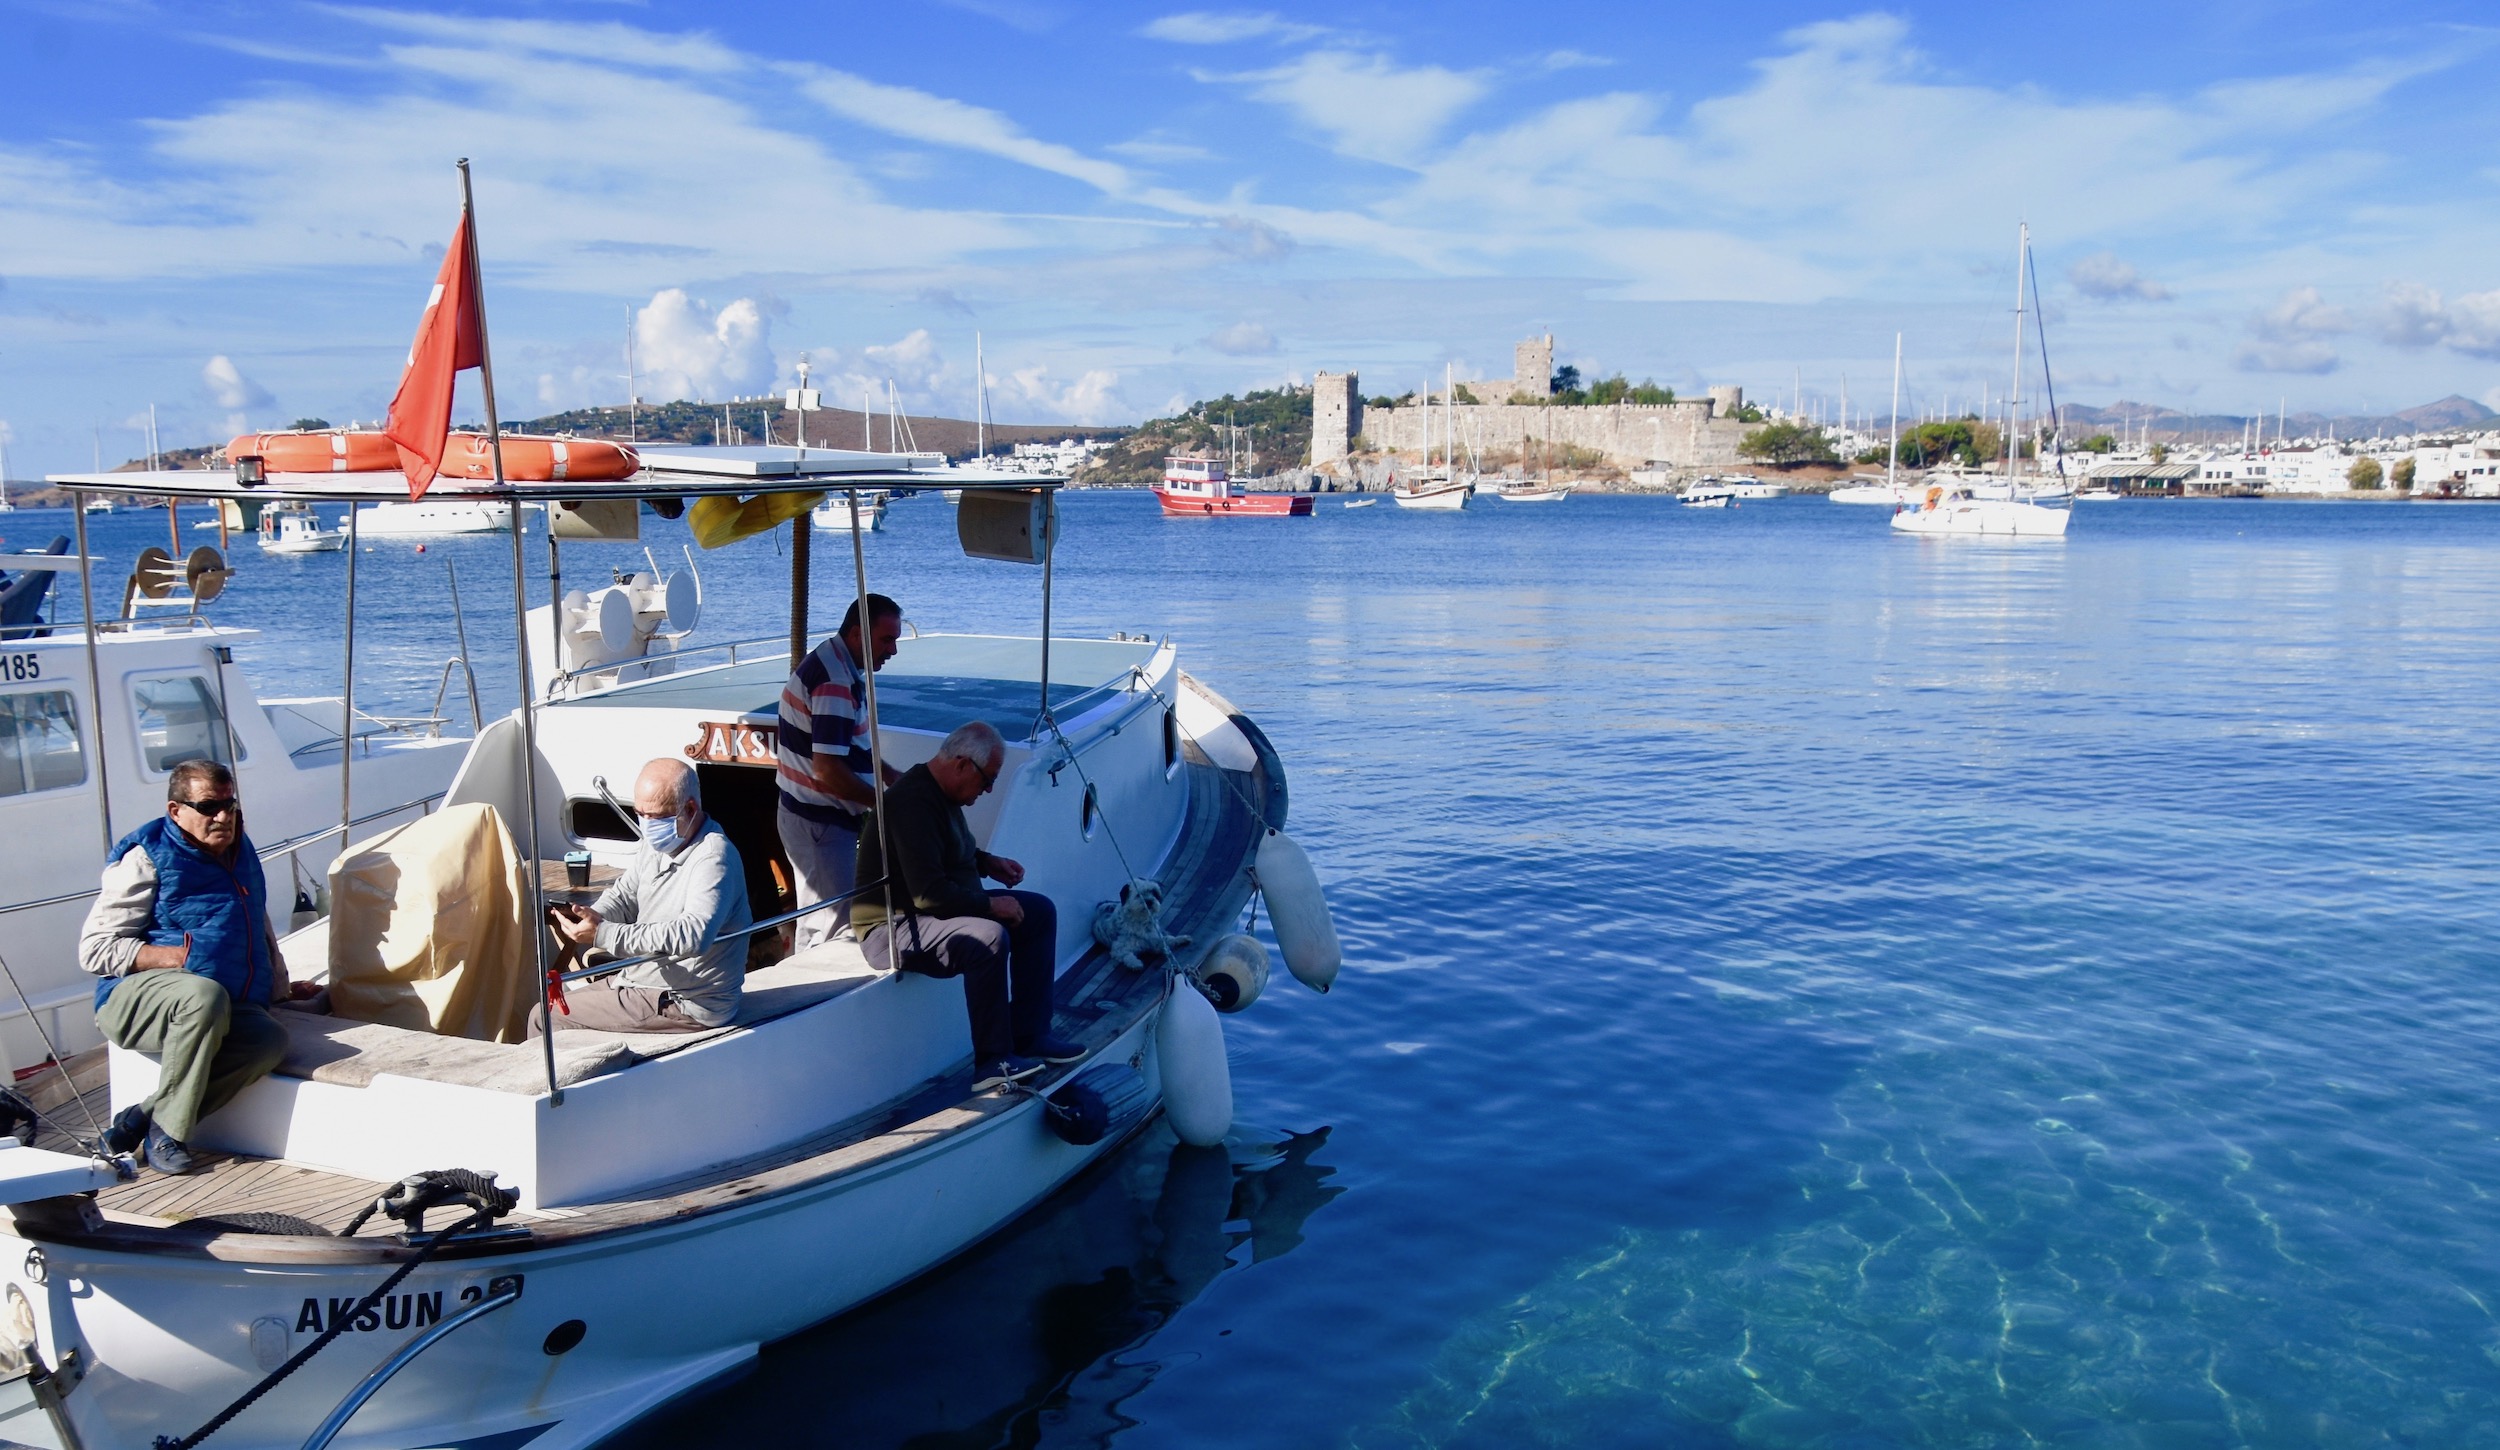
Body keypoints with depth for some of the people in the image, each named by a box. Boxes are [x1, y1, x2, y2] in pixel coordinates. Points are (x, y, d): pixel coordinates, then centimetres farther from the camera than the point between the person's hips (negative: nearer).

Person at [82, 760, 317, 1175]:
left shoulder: (241, 852, 20)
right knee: (206, 995, -40)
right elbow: (94, 949, -7)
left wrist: (280, 987, 34)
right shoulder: (147, 858, -2)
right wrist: (175, 957, -17)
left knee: (268, 1039, -29)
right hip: (136, 997, -5)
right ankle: (167, 1131, -25)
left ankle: (144, 1117, -20)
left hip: (231, 1007, 5)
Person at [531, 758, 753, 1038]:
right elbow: (623, 895, 13)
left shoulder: (713, 857, -24)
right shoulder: (656, 843, 6)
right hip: (644, 981, 9)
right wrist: (592, 918, -11)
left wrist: (602, 934, -37)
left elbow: (693, 936, -37)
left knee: (545, 1017, -8)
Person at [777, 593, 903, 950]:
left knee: (819, 919, 20)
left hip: (817, 816, 10)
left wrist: (892, 777, 8)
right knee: (830, 925, -2)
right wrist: (884, 801, -17)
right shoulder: (835, 681, -23)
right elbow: (828, 770, -28)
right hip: (818, 823, -10)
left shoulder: (832, 663, 9)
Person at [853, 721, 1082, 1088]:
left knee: (1040, 912, 6)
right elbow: (929, 894, -31)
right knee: (989, 937, -35)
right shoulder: (912, 804, -25)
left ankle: (1029, 1036, 8)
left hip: (947, 908, 11)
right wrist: (990, 904, -20)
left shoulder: (938, 792, 8)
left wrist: (988, 863, 11)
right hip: (890, 929, -11)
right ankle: (992, 1063, -25)